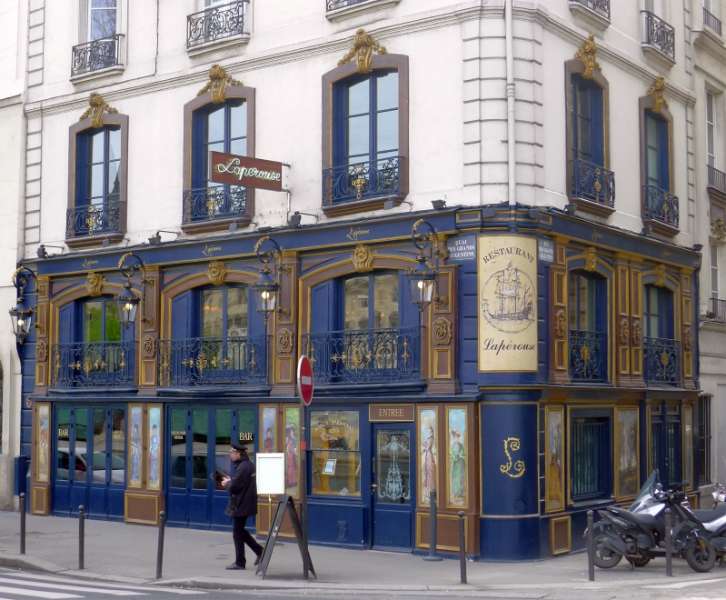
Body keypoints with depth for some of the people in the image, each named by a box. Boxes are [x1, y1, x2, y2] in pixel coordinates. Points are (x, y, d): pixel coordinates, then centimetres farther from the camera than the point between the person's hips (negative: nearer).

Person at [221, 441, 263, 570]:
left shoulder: (242, 467, -21)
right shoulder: (249, 465, 11)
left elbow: (234, 487, -23)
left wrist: (227, 483, -4)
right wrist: (230, 481, 7)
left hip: (241, 505, -10)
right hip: (245, 504, 10)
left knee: (238, 533, 1)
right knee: (240, 531, 20)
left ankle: (239, 562, 9)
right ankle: (259, 551, 19)